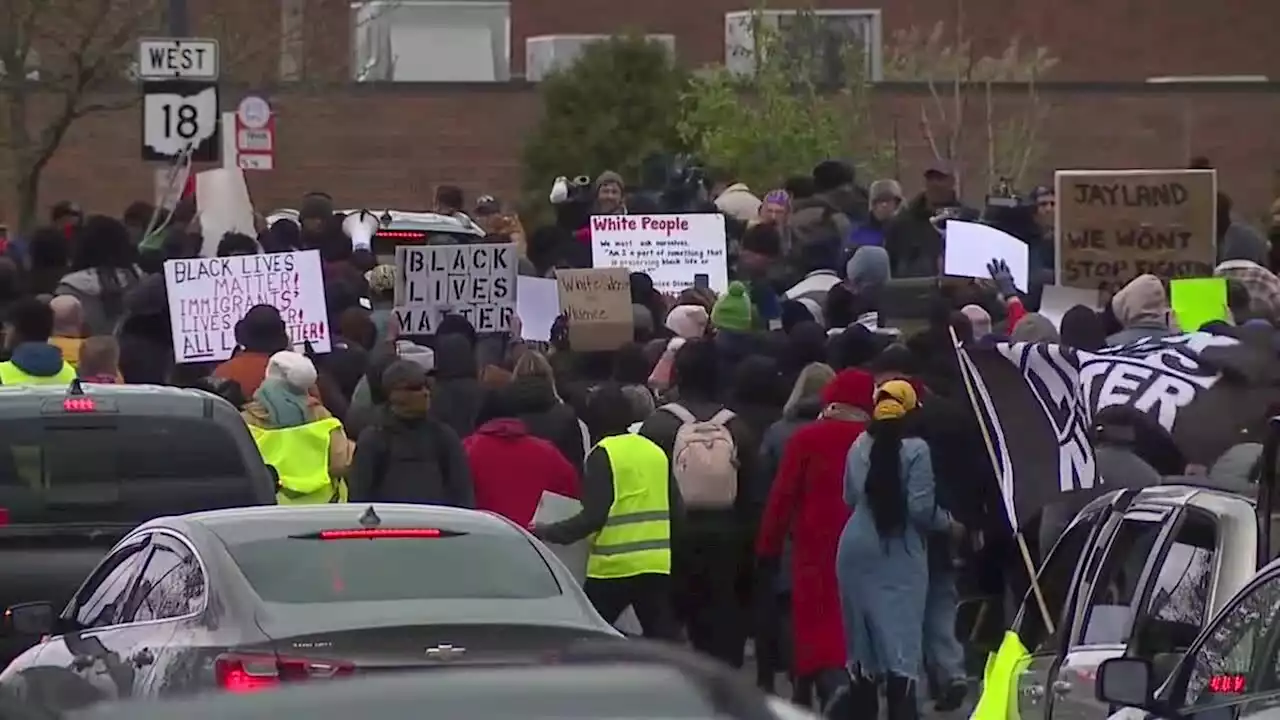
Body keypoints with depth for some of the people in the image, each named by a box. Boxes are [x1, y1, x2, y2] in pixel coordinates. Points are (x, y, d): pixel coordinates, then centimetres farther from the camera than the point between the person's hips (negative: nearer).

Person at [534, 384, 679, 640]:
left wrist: (549, 532, -6)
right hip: (660, 564, 5)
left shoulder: (603, 454, -6)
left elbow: (593, 516, -13)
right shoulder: (656, 451, 12)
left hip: (616, 566, -5)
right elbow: (676, 506, 14)